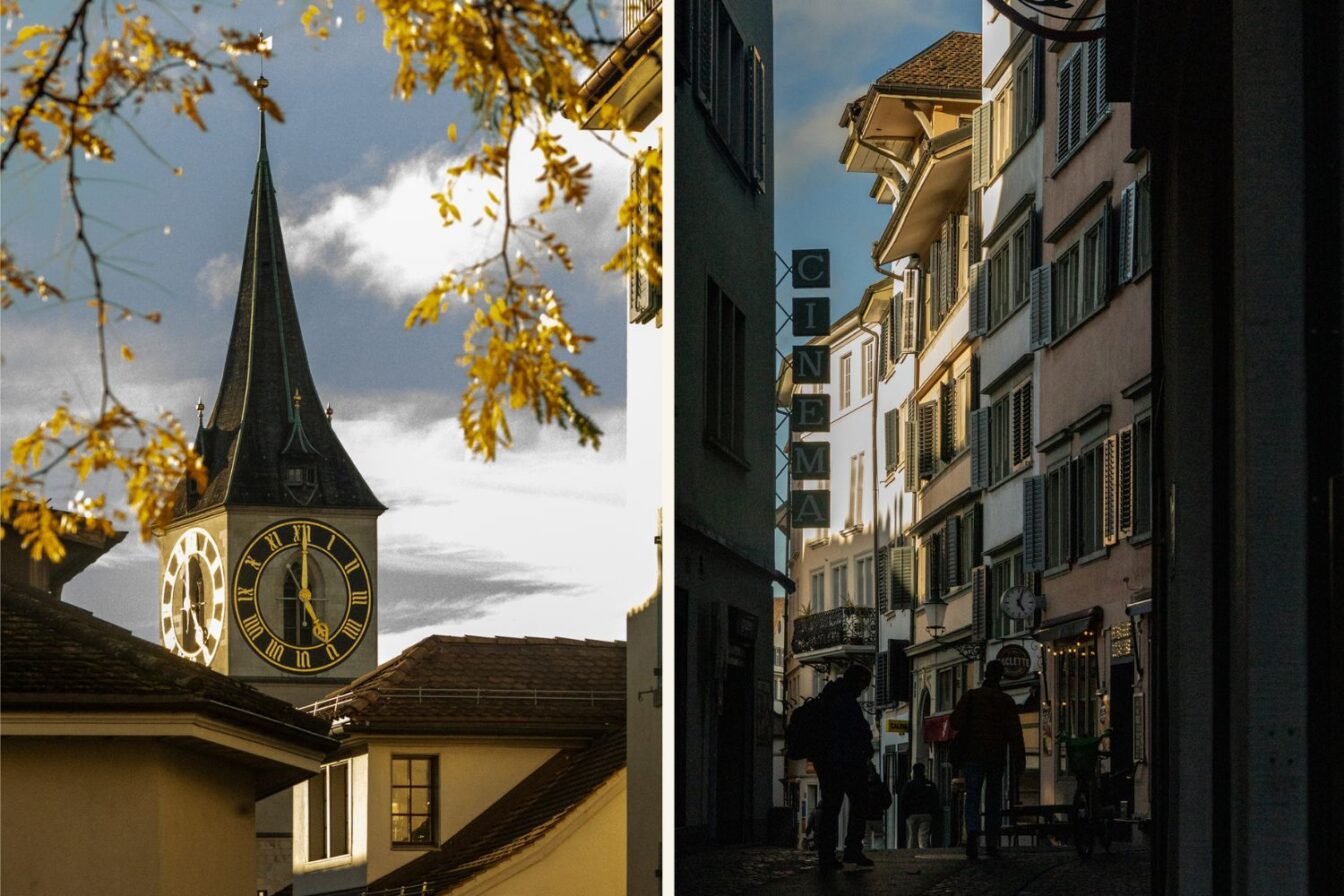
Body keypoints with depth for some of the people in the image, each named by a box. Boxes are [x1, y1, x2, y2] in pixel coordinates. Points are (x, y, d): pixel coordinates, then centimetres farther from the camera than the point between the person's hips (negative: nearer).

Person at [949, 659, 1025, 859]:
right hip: (997, 757, 1)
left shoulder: (971, 696, 0)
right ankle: (991, 843, 9)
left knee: (972, 797, -2)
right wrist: (1019, 761, -5)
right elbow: (1015, 733, -4)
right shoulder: (1007, 701, 2)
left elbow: (956, 723, -7)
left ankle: (972, 830, -29)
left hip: (973, 755, -1)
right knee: (993, 799, 11)